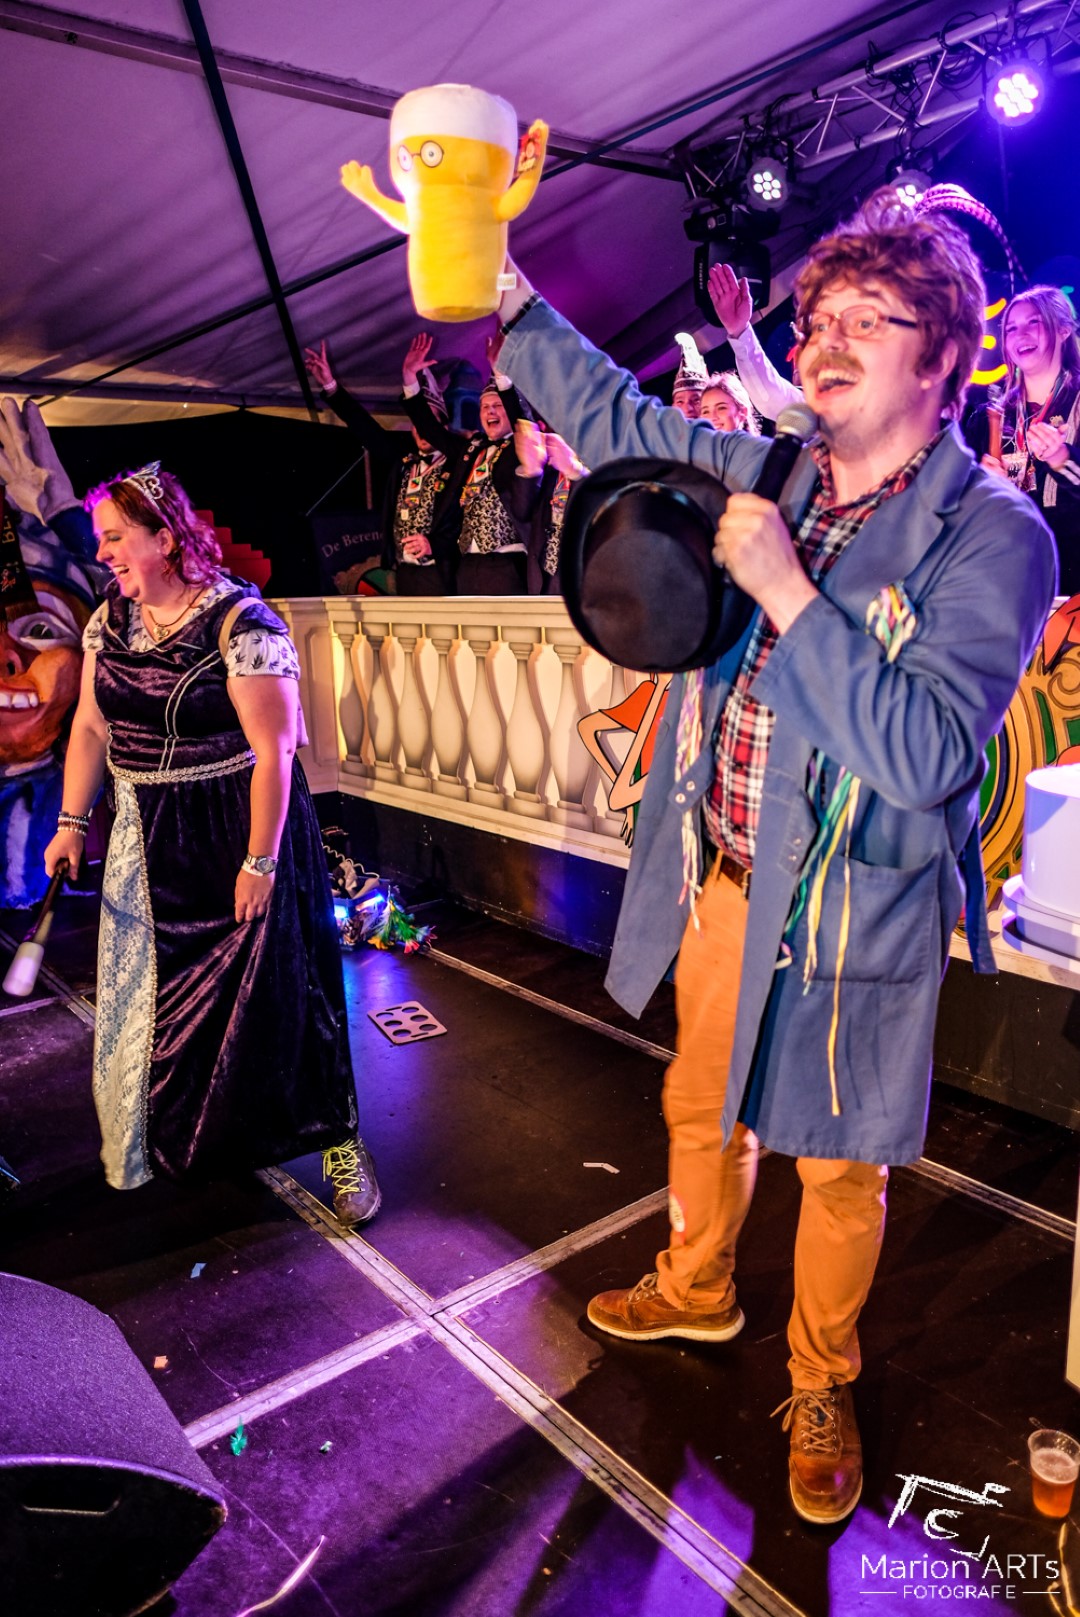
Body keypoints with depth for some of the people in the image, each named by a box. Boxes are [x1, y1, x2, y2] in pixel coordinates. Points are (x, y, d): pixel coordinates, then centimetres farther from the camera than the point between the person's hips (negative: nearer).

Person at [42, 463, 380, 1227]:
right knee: (151, 987, 17)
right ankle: (165, 1138, 41)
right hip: (148, 841, 7)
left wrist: (261, 860, -21)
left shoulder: (240, 623, -18)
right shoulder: (110, 619, 4)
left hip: (240, 832, -7)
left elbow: (274, 749, -20)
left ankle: (338, 1142, 16)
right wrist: (73, 823, 5)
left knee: (272, 988, -1)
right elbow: (91, 727, 11)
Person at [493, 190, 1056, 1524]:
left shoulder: (992, 534, -16)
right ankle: (696, 1290, 53)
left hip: (856, 913, -5)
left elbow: (925, 753, -27)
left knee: (839, 1166, 14)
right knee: (701, 1105, 24)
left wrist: (783, 588, -27)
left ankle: (819, 1386, 42)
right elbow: (610, 416, 9)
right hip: (723, 881, 6)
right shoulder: (764, 474, 2)